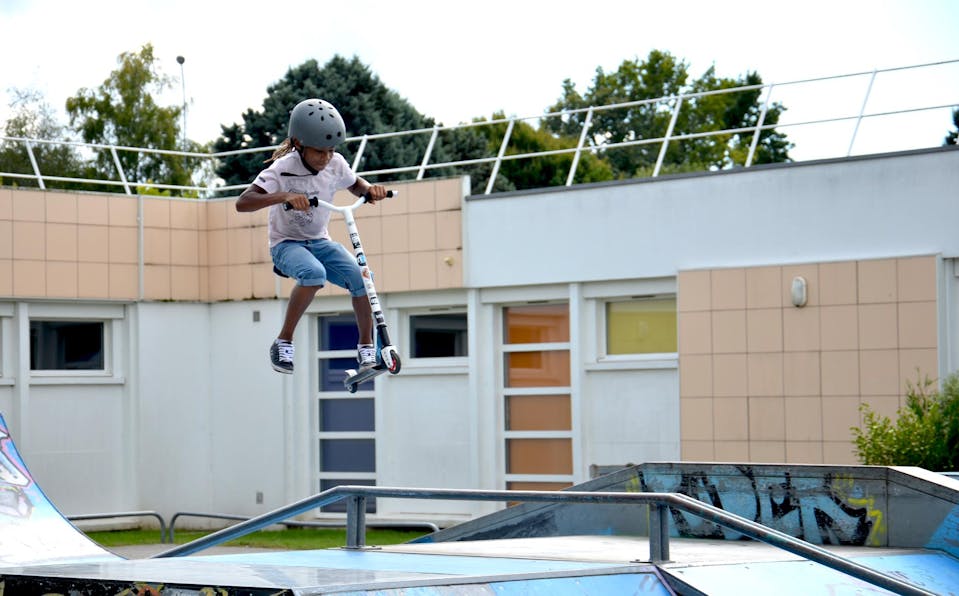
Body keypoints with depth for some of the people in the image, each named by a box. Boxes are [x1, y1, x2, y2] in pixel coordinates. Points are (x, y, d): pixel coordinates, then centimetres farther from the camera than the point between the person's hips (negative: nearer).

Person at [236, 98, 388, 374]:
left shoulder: (336, 165, -7)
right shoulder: (282, 169, -22)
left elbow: (356, 186, 15)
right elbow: (242, 203, -32)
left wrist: (371, 189, -9)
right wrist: (283, 196, -47)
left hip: (319, 242, 5)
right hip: (286, 244, -5)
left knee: (361, 277, -21)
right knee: (314, 273, -38)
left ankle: (366, 345, 1)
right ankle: (284, 342, -23)